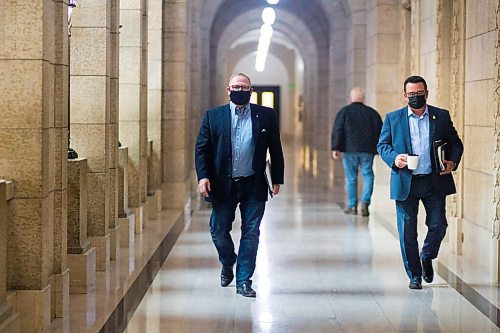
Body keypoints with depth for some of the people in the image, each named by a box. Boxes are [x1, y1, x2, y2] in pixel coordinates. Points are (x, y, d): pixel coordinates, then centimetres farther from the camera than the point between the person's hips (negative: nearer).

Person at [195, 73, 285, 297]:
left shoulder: (266, 116, 3)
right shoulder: (213, 116, 3)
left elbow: (275, 150, 6)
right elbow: (202, 149, 2)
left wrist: (277, 179, 3)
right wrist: (202, 176, -10)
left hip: (253, 186, 0)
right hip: (223, 186, 0)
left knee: (251, 234, 1)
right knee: (219, 231, 8)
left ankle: (243, 281, 11)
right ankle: (228, 264, 37)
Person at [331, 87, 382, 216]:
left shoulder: (344, 112, 2)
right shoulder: (372, 113, 9)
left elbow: (337, 130, -6)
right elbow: (380, 132, 11)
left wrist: (335, 148, -7)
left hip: (350, 150, -1)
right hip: (367, 151, 1)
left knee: (351, 178, 6)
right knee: (368, 175, 7)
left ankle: (352, 206, 10)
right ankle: (365, 202, -9)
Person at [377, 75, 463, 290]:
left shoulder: (442, 116, 7)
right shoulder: (393, 118, 5)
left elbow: (456, 143, 12)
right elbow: (382, 145, 7)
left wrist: (453, 162, -7)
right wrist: (394, 158, -13)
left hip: (435, 182, 1)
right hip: (405, 183, 0)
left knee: (438, 225, 0)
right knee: (407, 231, 2)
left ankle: (427, 257, 31)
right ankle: (414, 275, 15)